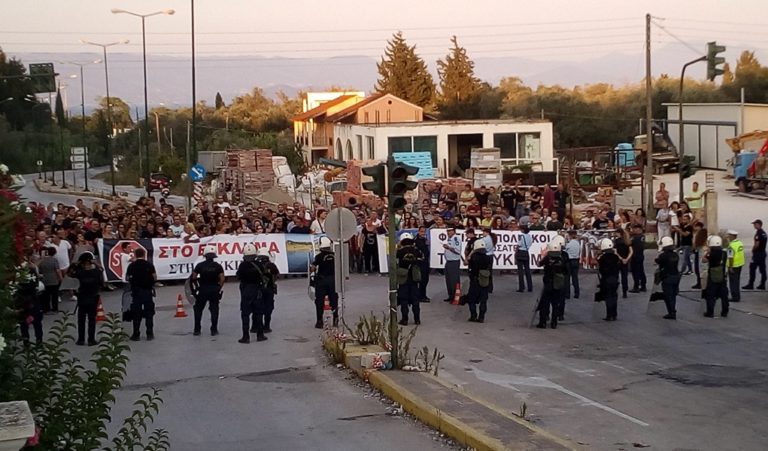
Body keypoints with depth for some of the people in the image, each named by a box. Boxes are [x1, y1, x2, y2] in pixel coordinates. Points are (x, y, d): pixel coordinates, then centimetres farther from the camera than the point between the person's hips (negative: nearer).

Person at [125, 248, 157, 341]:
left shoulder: (131, 266, -4)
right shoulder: (149, 265, -4)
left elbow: (127, 278, 0)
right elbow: (155, 278, -3)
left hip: (136, 291, 0)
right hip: (148, 291, 0)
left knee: (136, 314, 5)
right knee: (149, 313, 8)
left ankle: (136, 334, 4)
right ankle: (150, 334, 8)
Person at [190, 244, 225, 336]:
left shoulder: (200, 265, -6)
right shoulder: (218, 266, -4)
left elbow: (193, 277, -6)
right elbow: (222, 279, -8)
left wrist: (197, 284, 11)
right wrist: (219, 288, 5)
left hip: (202, 290, 0)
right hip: (214, 290, 0)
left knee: (198, 309, 12)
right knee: (214, 309, 8)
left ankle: (197, 330, 13)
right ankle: (214, 330, 7)